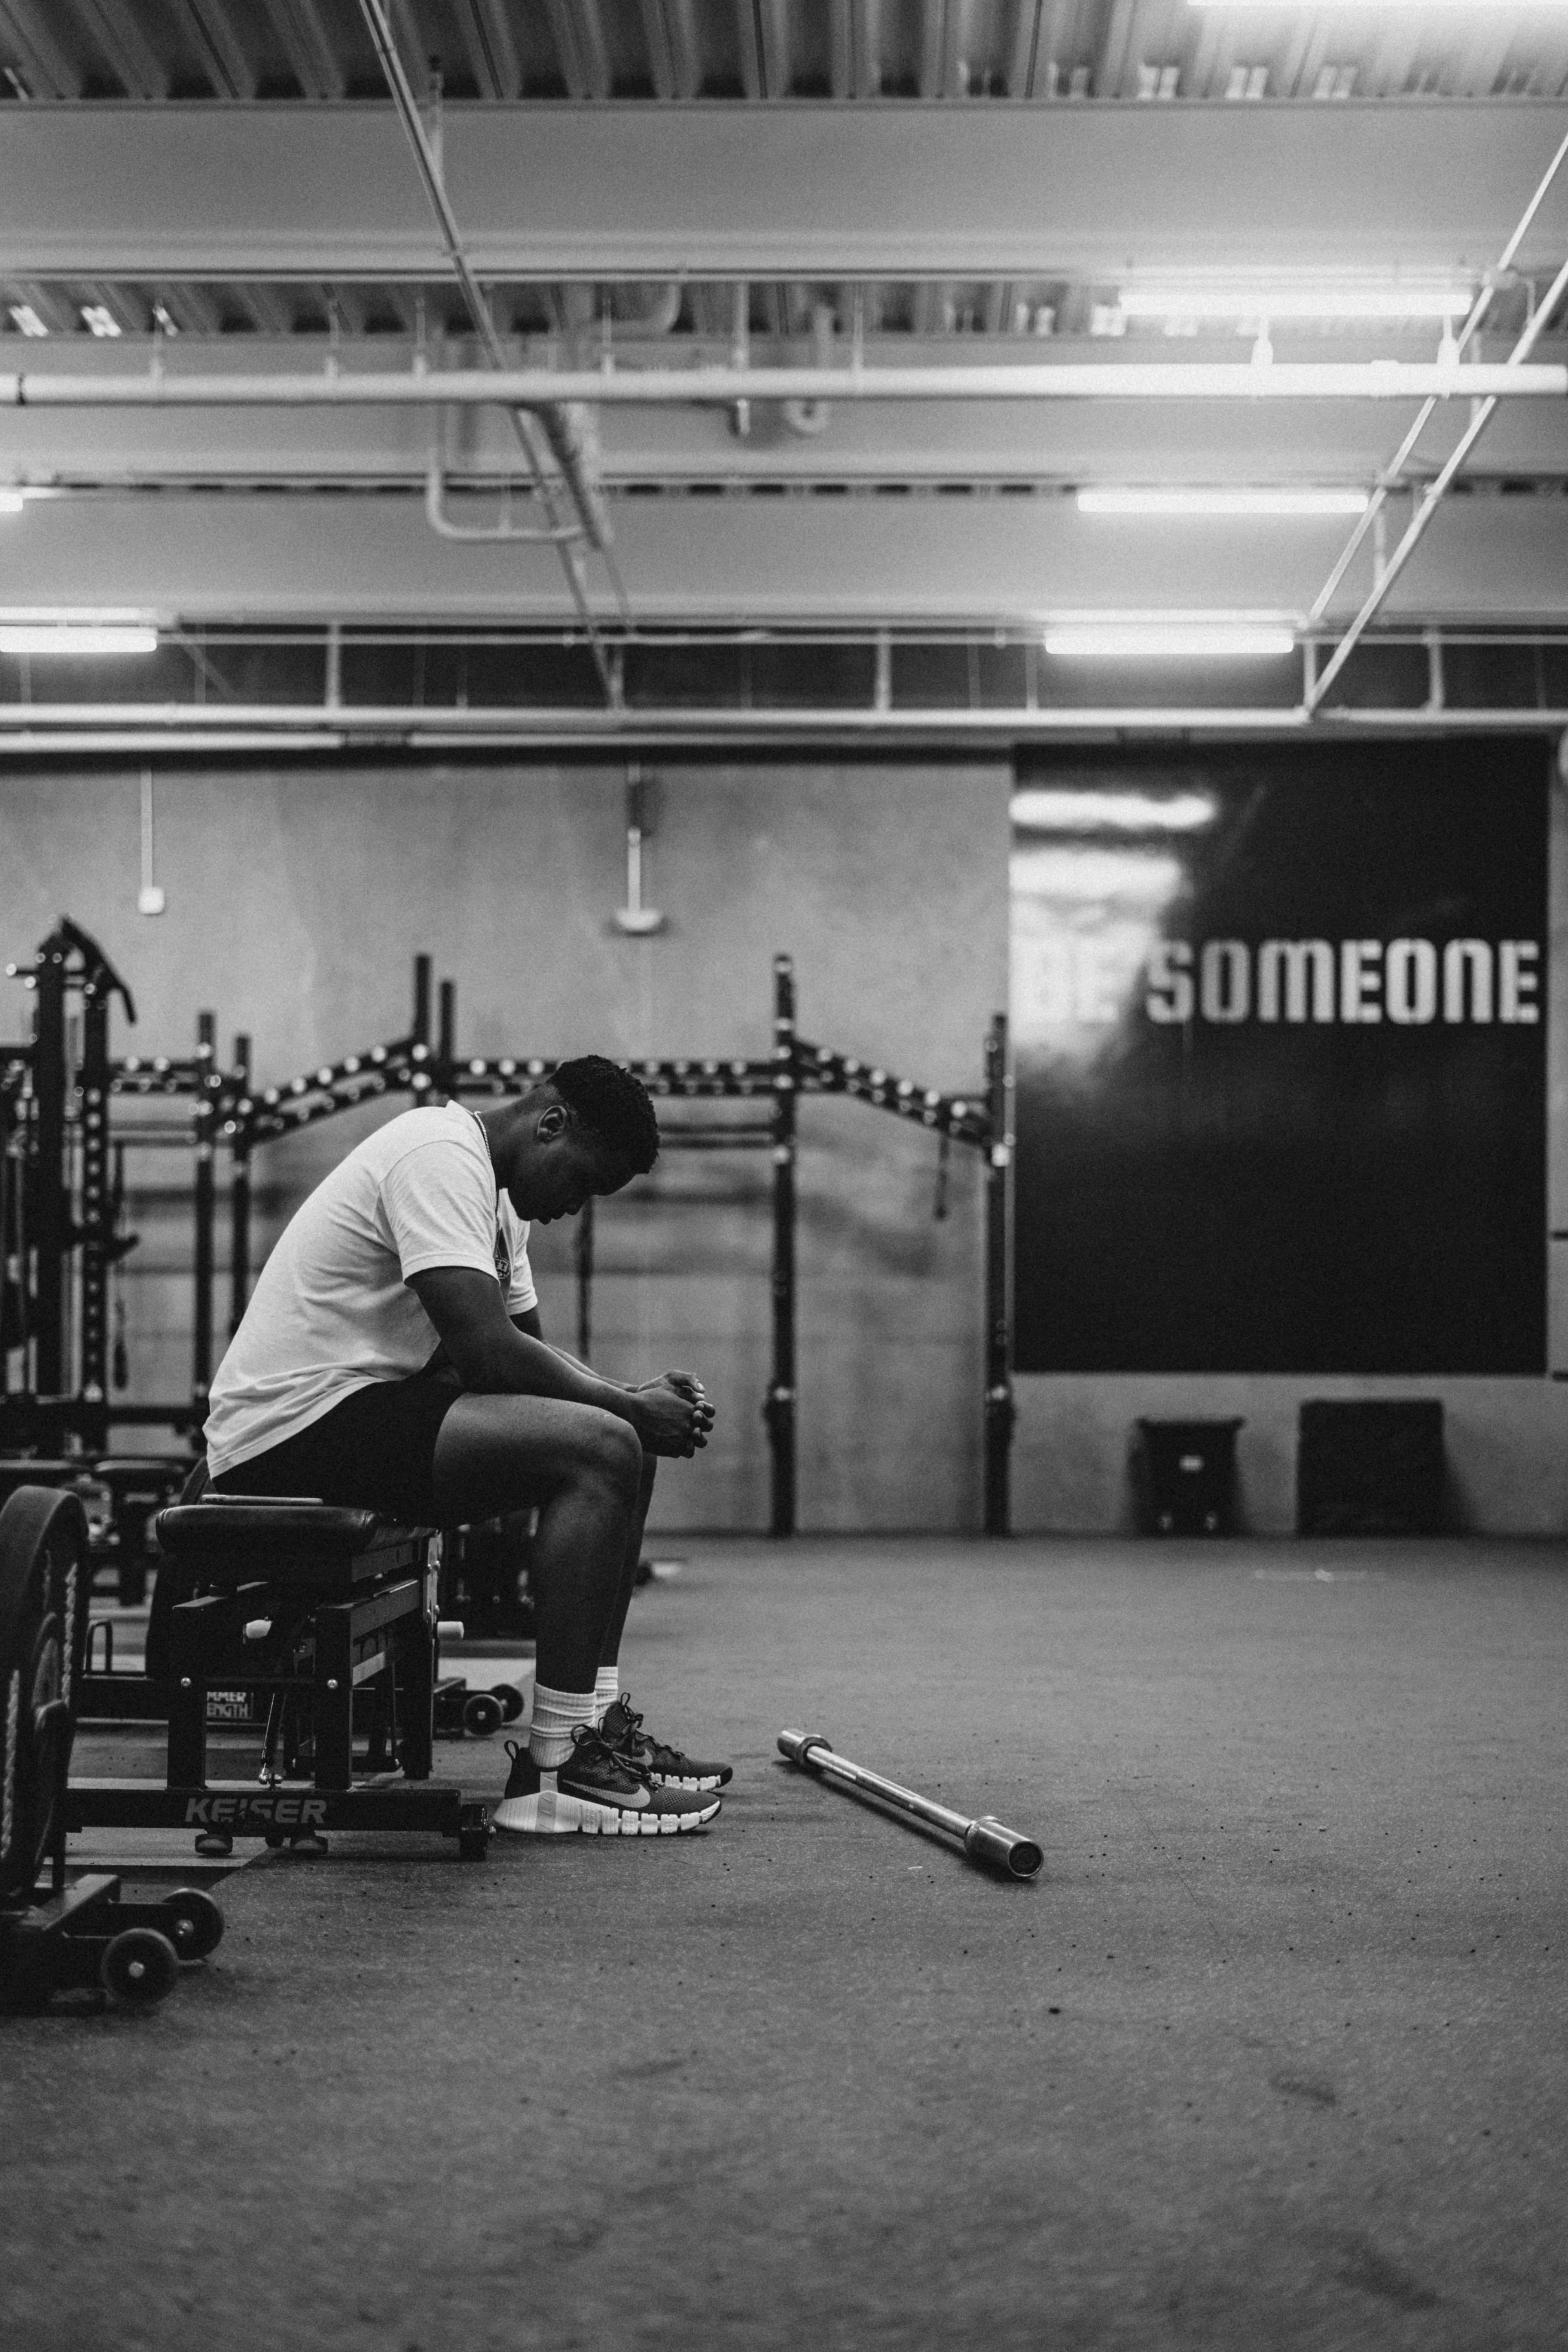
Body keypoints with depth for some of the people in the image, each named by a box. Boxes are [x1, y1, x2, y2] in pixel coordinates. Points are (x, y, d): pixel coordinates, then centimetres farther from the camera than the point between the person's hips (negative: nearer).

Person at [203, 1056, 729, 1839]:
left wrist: (640, 1402, 3)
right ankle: (552, 1773, -19)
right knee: (601, 1450, -22)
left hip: (355, 1405, 11)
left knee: (625, 1449, 12)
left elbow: (528, 1349, 21)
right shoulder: (441, 1157, -16)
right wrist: (631, 1406, -12)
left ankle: (597, 1721, 11)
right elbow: (487, 1351, -24)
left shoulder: (491, 1192, 18)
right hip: (294, 1424, -11)